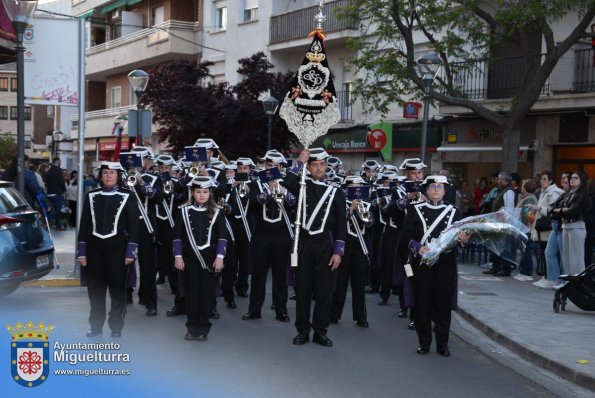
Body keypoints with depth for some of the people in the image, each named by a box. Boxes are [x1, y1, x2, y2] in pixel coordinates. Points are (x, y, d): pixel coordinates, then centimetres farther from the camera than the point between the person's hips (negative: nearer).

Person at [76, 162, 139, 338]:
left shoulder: (128, 197, 0)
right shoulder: (91, 196, 7)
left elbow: (133, 226, -2)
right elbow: (84, 224, 7)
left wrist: (131, 251, -8)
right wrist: (81, 251, 3)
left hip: (117, 247, -2)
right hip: (94, 247, 2)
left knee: (117, 288, 3)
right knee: (95, 289, 7)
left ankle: (116, 326, 12)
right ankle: (96, 325, 17)